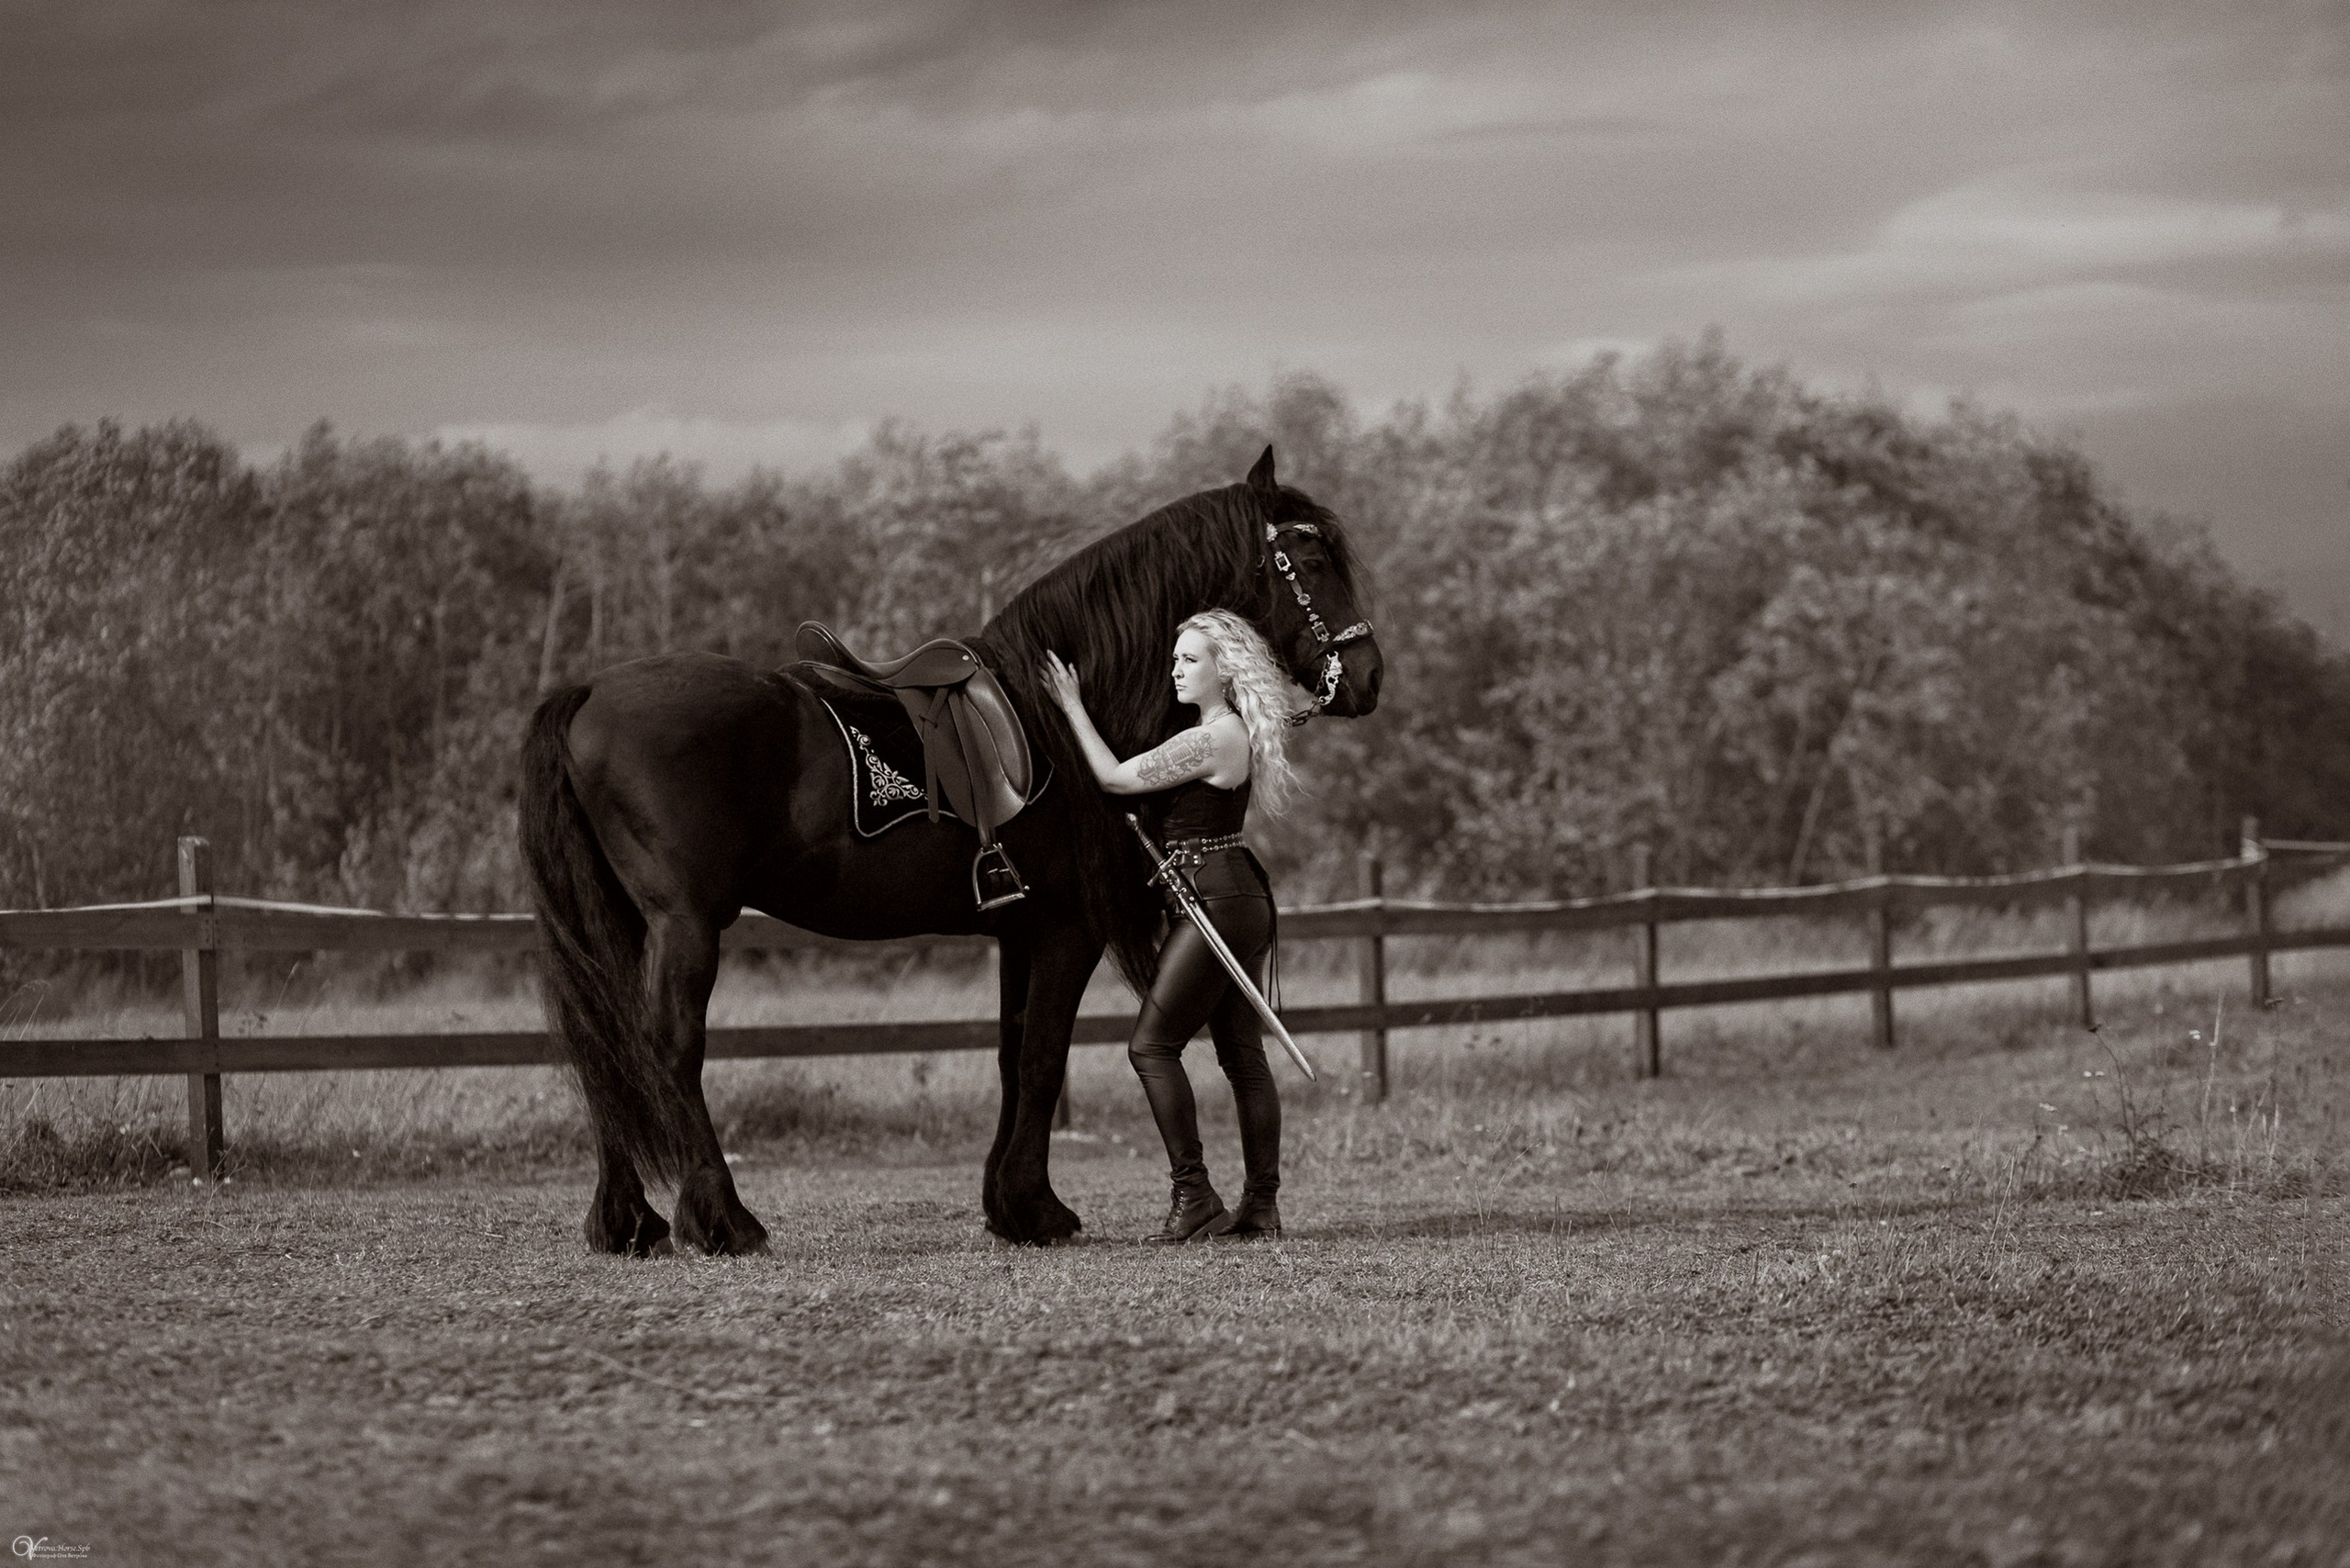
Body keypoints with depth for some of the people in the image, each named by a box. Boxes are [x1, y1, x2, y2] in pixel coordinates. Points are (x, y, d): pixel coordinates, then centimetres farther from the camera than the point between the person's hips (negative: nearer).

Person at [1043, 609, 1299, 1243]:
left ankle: (1194, 1198, -9)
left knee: (1152, 1044, -7)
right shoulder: (1238, 735, 14)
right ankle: (1262, 1205, 14)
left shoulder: (1210, 740, -17)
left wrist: (1073, 708, -4)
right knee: (1243, 1054, 11)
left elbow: (1114, 778, -13)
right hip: (1243, 901, 10)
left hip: (1214, 900, -10)